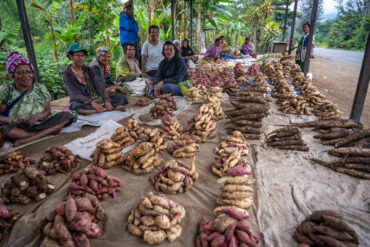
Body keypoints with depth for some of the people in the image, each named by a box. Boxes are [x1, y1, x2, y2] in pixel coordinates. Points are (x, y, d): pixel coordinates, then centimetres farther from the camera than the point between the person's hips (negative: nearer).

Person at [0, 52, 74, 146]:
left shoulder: (40, 88, 6)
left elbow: (47, 111, 3)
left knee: (66, 115, -17)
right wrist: (9, 119, -28)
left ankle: (28, 140, -26)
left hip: (41, 124, 4)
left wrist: (38, 116, -21)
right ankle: (51, 130, -21)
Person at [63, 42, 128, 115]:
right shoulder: (67, 74, -3)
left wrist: (106, 100, -20)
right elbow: (75, 94, -16)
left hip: (97, 99, 5)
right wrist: (92, 102, -32)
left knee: (121, 97, -8)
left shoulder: (88, 70, 9)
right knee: (75, 106, -41)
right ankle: (113, 108, -42)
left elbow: (99, 85, -2)